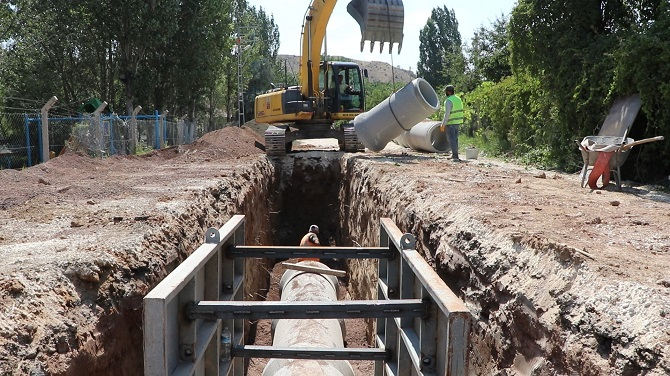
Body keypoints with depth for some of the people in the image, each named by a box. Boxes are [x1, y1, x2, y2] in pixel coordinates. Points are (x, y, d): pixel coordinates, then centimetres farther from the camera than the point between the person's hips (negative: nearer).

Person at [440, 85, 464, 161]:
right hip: (457, 122, 8)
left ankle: (456, 157, -7)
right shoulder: (458, 99, 8)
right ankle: (454, 154, 28)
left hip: (450, 123, -8)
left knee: (452, 139, -3)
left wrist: (443, 125, -14)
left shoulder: (448, 101, -18)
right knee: (455, 138, 18)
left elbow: (447, 114, -21)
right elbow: (459, 111, 13)